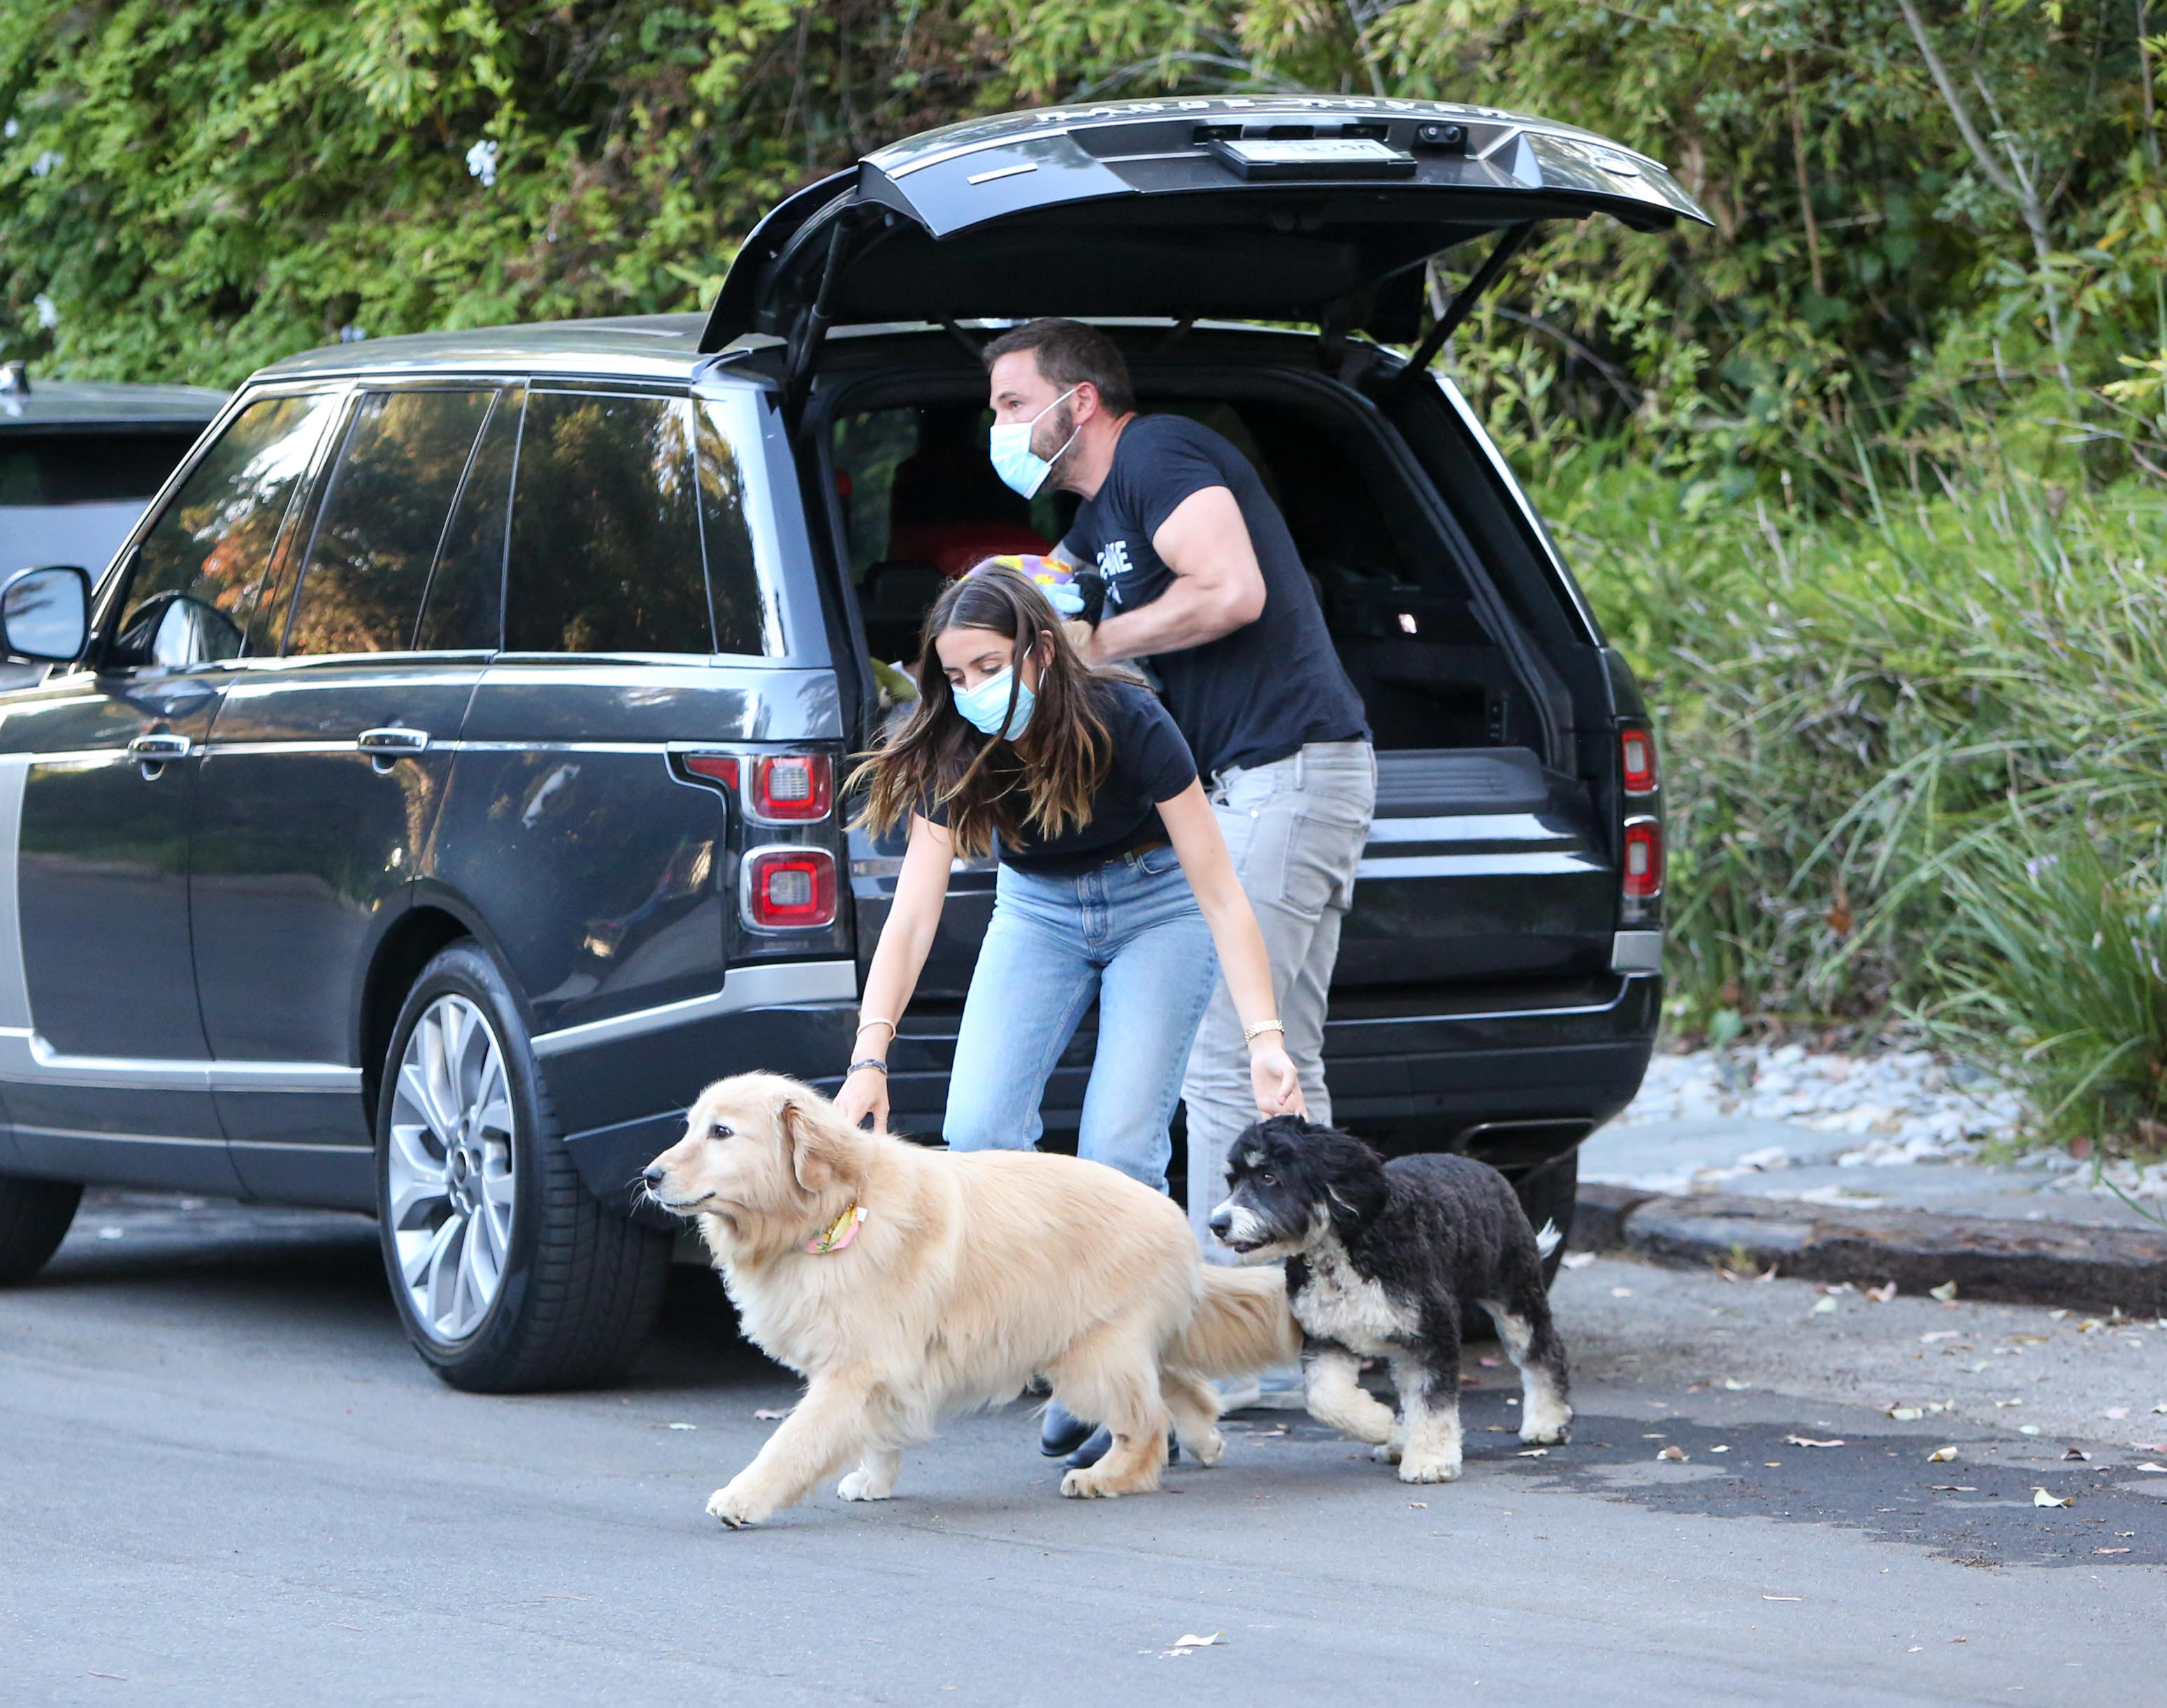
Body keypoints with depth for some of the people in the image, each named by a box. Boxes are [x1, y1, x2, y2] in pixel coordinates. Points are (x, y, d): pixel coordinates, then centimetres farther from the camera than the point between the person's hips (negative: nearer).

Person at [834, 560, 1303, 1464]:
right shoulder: (953, 754, -22)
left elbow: (1220, 892, -28)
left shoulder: (1128, 725, -30)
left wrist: (1264, 1037, -38)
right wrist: (868, 1060, -38)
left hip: (1157, 905, -3)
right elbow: (912, 916, -26)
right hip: (1038, 909, 3)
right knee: (978, 1129, -17)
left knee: (1119, 1149, -19)